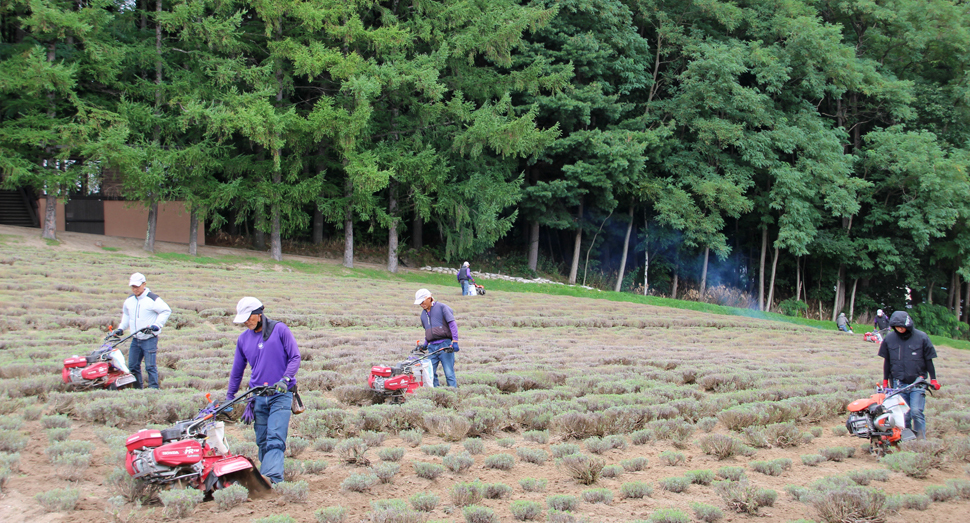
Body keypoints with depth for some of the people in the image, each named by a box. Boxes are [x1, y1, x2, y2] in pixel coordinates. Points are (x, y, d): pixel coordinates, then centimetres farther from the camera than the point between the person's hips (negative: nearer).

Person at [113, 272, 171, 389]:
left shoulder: (152, 299, -10)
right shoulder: (129, 300, 11)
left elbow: (166, 311, -7)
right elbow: (125, 314, 27)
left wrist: (157, 325, -15)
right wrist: (121, 328, 16)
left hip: (149, 339, -7)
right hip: (135, 340, 7)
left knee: (150, 366, -9)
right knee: (133, 366, 8)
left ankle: (153, 388, -3)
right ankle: (138, 388, 18)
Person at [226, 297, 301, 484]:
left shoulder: (280, 330, -2)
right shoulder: (243, 339, 11)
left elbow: (295, 357, -3)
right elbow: (237, 370, 21)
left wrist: (285, 379, -17)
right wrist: (229, 397, 25)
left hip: (280, 395, -4)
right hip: (258, 397, 5)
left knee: (275, 439, -15)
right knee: (262, 441, 5)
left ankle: (272, 479, -24)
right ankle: (265, 478, 13)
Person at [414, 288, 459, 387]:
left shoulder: (442, 307, 0)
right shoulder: (423, 314, 21)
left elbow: (452, 324, -5)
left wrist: (455, 341, -13)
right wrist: (425, 345, 15)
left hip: (444, 345, -6)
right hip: (432, 346, 6)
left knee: (449, 372, -8)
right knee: (430, 373, -2)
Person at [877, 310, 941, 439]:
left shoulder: (921, 337, -3)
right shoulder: (889, 338, 3)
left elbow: (928, 360, 4)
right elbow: (887, 361, 13)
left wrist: (933, 379, 3)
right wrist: (885, 380, 13)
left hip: (917, 381, -2)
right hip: (899, 383, 2)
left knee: (916, 412, -13)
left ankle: (921, 439, -5)